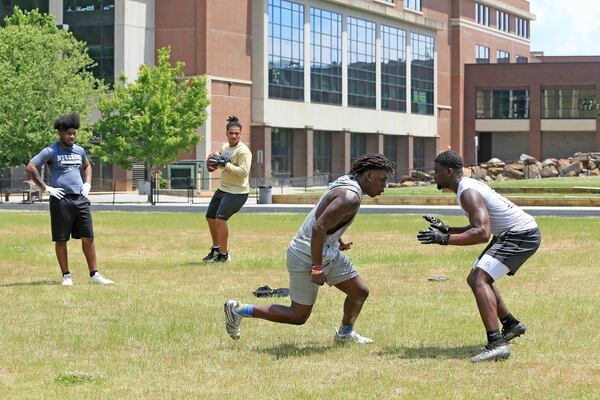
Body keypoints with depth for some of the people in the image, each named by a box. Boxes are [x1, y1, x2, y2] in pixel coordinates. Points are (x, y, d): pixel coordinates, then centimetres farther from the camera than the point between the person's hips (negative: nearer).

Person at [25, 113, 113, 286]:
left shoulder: (79, 151, 13)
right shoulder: (50, 151, -5)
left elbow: (86, 166, 33)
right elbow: (31, 167, -11)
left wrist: (87, 184, 16)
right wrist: (46, 188, -12)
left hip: (81, 199, 5)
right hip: (61, 200, -5)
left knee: (88, 238, 2)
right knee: (61, 239, 1)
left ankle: (94, 275, 7)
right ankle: (66, 276, 9)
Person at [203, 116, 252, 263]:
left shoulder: (243, 151, -18)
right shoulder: (225, 147, 8)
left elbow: (244, 172, -27)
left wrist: (225, 164, -27)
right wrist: (215, 164, 2)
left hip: (238, 192, -9)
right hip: (223, 189, 9)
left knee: (220, 218, -20)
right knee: (210, 217, 17)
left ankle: (224, 255, -7)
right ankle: (216, 249, 37)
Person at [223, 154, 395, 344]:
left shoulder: (347, 184, 6)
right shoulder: (351, 197, -25)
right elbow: (318, 228, -31)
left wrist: (338, 241, 21)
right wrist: (317, 269, -27)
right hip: (308, 258, -10)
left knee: (360, 292, 12)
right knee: (298, 316, 2)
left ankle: (345, 333, 35)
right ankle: (238, 309, 10)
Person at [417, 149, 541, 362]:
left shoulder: (468, 193, -20)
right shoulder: (468, 185, 12)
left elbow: (482, 233, -31)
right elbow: (478, 227, 21)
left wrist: (444, 239, -32)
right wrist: (446, 229, 11)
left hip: (522, 235, -11)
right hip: (510, 233, 11)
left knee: (479, 279, -24)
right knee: (477, 278, 22)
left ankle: (496, 344, -33)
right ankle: (511, 325, 36)